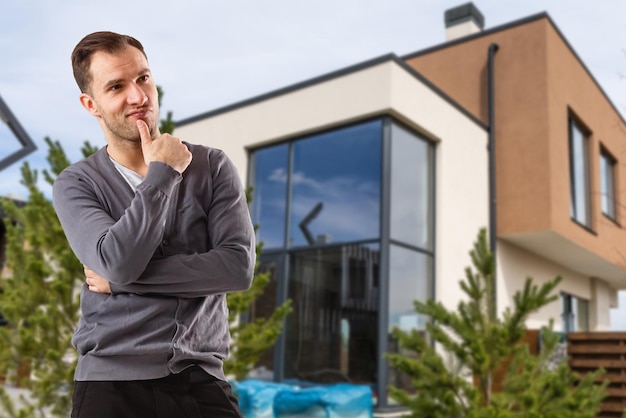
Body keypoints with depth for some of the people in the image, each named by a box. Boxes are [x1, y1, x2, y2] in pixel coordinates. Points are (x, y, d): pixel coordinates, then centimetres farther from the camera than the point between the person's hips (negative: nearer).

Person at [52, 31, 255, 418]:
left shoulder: (211, 166, 1)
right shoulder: (76, 184, 0)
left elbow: (239, 266, -11)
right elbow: (118, 264, -18)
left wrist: (126, 278, -12)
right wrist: (163, 172, -11)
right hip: (112, 381, 0)